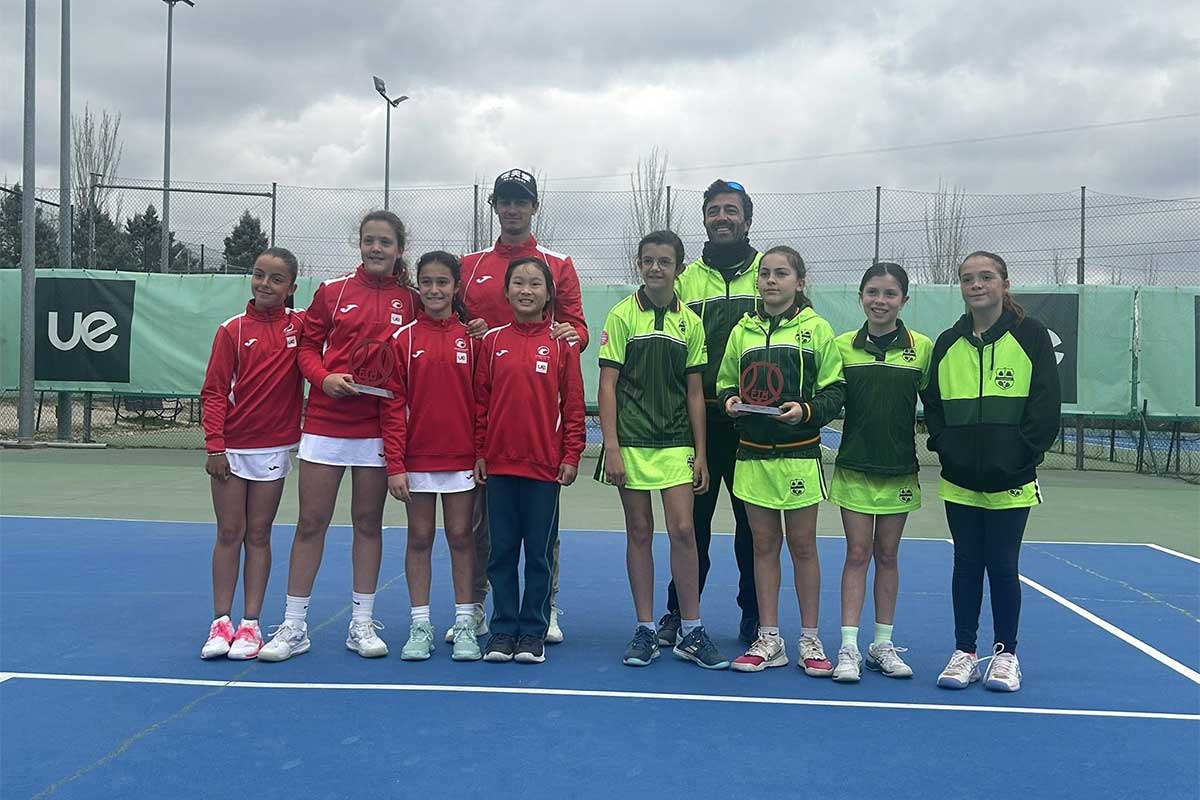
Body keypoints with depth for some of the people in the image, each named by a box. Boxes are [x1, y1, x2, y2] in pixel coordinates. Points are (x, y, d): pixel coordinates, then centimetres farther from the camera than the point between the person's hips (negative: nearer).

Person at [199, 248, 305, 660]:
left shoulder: (300, 325, 1)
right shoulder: (232, 330, -2)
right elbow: (214, 392, -3)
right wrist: (214, 445, -10)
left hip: (274, 448, 1)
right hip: (231, 448, -1)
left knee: (258, 535, 7)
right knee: (229, 533, 4)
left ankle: (250, 624, 11)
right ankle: (221, 622, 10)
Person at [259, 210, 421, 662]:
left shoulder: (410, 301, 3)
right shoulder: (332, 291, 3)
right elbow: (308, 346, 6)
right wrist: (324, 377, -12)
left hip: (378, 427, 0)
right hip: (325, 420, 0)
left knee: (368, 522, 8)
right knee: (311, 523, 1)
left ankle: (361, 624, 19)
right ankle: (293, 626, 11)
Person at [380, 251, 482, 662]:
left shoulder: (471, 338, 1)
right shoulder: (403, 339, 0)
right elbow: (392, 405, -2)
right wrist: (394, 464, -7)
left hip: (461, 458, 0)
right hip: (417, 458, 0)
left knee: (461, 536, 6)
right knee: (419, 538, 7)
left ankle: (464, 625, 14)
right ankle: (420, 627, 15)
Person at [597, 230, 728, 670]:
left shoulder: (690, 321, 7)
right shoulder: (622, 315, -1)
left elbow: (694, 391, 9)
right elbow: (607, 385, -4)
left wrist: (700, 452, 5)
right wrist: (611, 447, -11)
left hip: (676, 443, 2)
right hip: (631, 442, -2)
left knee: (683, 530, -3)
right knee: (639, 532, 5)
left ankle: (692, 632, 8)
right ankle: (645, 630, 15)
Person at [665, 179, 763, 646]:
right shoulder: (686, 279, 10)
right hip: (699, 418, 1)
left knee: (754, 523, 7)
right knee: (692, 520, 7)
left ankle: (755, 617, 20)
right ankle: (677, 614, 18)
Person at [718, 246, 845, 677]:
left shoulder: (816, 329, -1)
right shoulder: (743, 330, 9)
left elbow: (835, 390, -2)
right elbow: (725, 382, 15)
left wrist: (806, 410, -19)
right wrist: (730, 400, -6)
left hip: (799, 452, -3)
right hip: (752, 452, 3)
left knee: (803, 545, 4)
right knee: (763, 544, 7)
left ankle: (810, 639, 14)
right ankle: (769, 639, 15)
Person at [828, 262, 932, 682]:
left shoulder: (922, 347, -1)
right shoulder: (842, 345, 0)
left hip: (899, 469, 0)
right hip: (854, 467, 0)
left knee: (887, 556, 9)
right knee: (857, 554, 0)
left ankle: (882, 645, 19)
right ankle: (848, 648, 2)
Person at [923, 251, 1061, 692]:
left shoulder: (1031, 336, -3)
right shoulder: (948, 343, 7)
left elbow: (1047, 405, -5)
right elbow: (932, 403, 11)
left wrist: (1021, 455, -11)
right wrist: (945, 447, -3)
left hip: (1011, 482, -3)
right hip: (960, 481, 3)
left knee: (1002, 566, 3)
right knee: (967, 565, 9)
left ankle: (1006, 654, 18)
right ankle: (964, 652, 19)